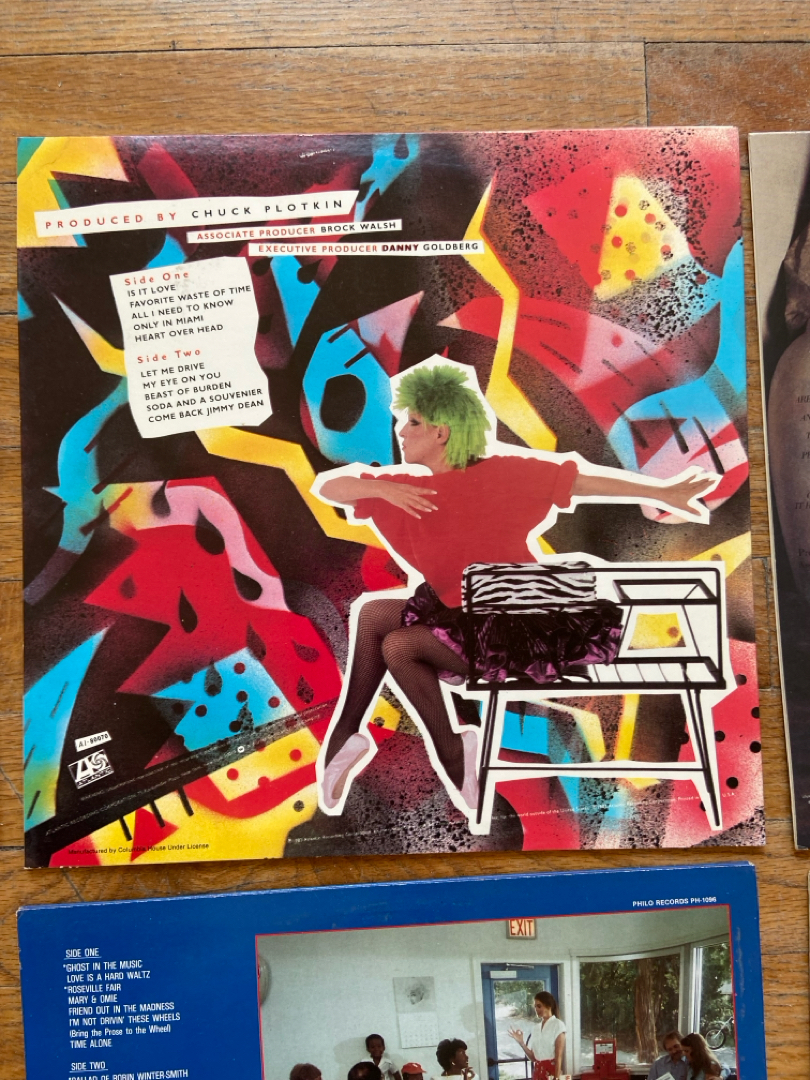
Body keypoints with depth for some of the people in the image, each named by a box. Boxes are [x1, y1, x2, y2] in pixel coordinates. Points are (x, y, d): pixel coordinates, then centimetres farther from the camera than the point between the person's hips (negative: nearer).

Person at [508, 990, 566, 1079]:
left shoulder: (558, 1025, -5)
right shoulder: (536, 1027, 12)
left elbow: (559, 1057, -9)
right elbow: (533, 1057, 9)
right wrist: (521, 1043, -4)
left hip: (552, 1071, -6)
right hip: (538, 1072, 6)